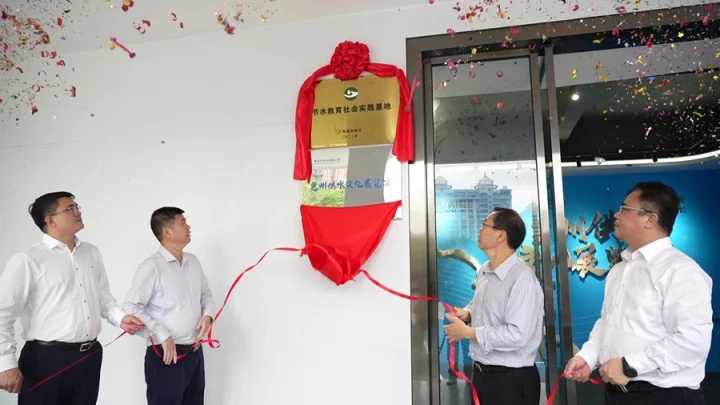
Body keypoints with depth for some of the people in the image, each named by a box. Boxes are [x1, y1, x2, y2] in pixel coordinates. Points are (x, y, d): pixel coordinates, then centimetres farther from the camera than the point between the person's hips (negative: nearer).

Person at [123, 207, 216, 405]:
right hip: (167, 355, -7)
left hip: (195, 353, 7)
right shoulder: (152, 266, -13)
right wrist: (162, 335, -19)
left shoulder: (193, 261, 8)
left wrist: (208, 314, -2)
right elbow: (132, 307, -16)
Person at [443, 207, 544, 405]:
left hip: (511, 380, -7)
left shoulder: (522, 279, -22)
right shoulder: (484, 272, 4)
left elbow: (517, 335, -28)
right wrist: (466, 313, -3)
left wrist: (467, 332, -21)